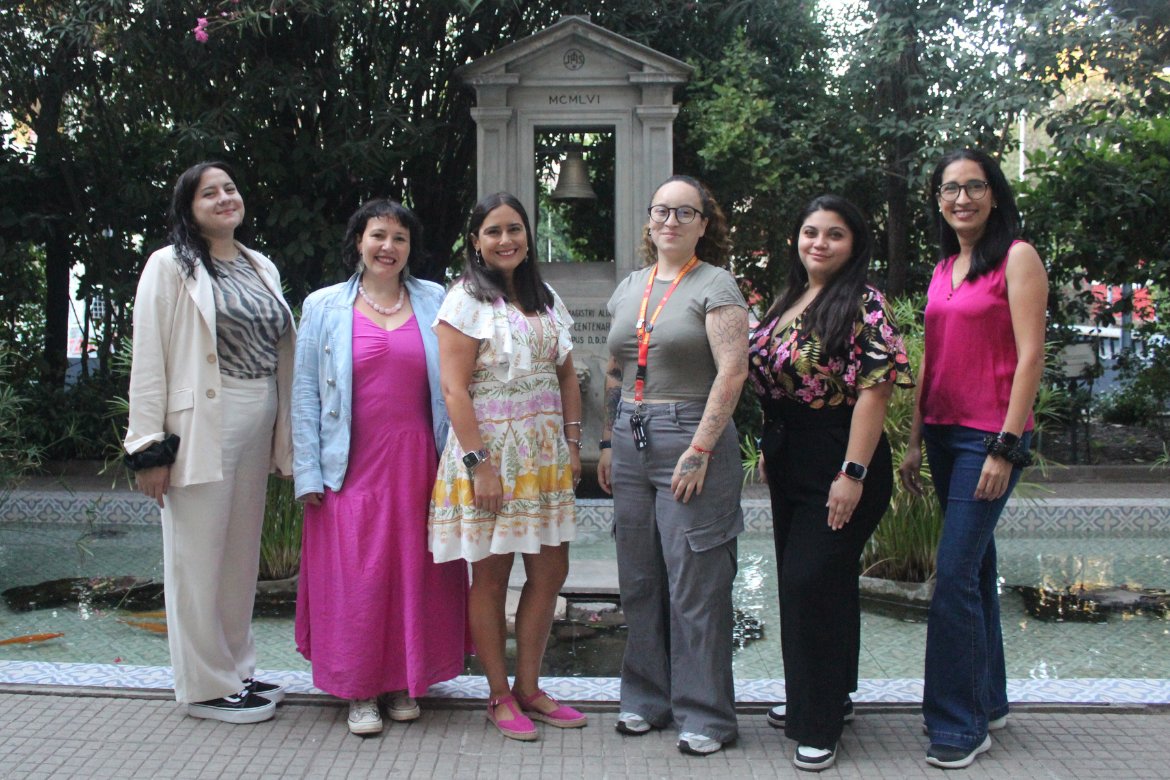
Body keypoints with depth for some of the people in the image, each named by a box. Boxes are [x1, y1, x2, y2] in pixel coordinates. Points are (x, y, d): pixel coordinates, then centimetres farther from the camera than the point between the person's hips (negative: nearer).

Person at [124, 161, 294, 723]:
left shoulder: (262, 269, 14)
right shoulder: (170, 267, -2)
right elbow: (148, 360, -8)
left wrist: (284, 438, 10)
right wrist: (150, 446, -13)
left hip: (257, 425, 6)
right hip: (202, 426, -6)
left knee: (242, 553, 13)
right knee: (199, 557, 0)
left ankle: (235, 670, 26)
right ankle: (206, 685, 12)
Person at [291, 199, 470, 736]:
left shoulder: (435, 303, 8)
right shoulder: (324, 307, 5)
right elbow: (305, 394, 3)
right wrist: (308, 473, -4)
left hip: (418, 464, 1)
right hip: (353, 468, -1)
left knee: (416, 573, 6)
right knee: (356, 577, 0)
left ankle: (405, 682, 22)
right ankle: (358, 690, 15)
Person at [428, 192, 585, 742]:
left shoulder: (546, 300, 13)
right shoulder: (467, 300, -6)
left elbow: (567, 376, 16)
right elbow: (454, 388, -12)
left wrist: (572, 443, 8)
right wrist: (479, 463, -17)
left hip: (544, 453, 6)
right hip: (490, 450, -6)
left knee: (550, 570, 7)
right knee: (491, 576, 2)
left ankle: (528, 688, 21)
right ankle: (500, 697, 16)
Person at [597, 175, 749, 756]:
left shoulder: (715, 285, -4)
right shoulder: (629, 289, 16)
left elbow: (732, 371, -13)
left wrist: (699, 448, -18)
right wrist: (609, 442, 14)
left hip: (692, 443, -6)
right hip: (632, 441, 6)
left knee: (695, 583, -3)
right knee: (639, 579, 10)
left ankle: (705, 714, 9)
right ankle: (647, 697, 24)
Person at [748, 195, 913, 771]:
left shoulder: (863, 305, -13)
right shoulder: (788, 302, 11)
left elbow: (873, 392, -19)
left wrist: (853, 473, -22)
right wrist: (770, 449, 17)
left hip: (836, 462, -8)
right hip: (790, 462, 8)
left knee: (813, 580, -7)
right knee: (798, 579, 15)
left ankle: (819, 723, 7)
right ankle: (817, 697, 33)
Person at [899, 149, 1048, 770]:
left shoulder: (1016, 257, -7)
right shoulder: (944, 267, 14)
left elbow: (1030, 357, -12)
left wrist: (1006, 446, -17)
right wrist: (914, 441, 14)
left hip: (990, 435, -7)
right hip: (944, 432, 7)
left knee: (955, 576, -9)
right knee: (975, 567, 15)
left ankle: (959, 725, 2)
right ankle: (988, 701, 27)